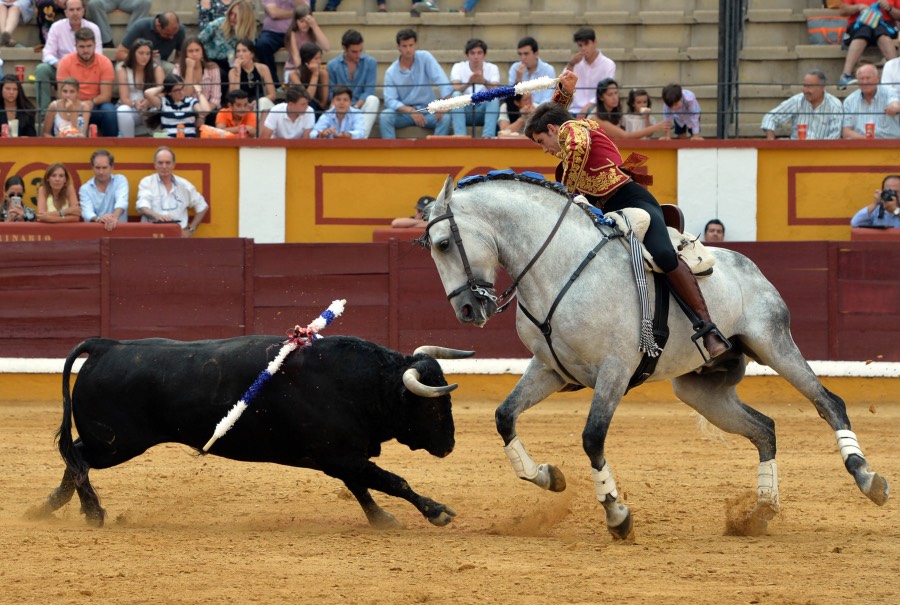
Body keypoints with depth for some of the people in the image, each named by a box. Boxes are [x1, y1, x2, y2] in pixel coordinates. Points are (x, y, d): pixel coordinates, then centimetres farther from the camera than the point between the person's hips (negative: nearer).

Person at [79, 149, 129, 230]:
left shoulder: (120, 180, 5)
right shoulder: (85, 189, 7)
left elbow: (121, 201, -15)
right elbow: (87, 213, -10)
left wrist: (114, 217, -37)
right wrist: (98, 219, -35)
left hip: (119, 228, 0)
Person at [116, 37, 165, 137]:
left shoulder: (156, 70, 6)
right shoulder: (123, 70, 2)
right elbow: (124, 99, -6)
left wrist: (148, 102, -29)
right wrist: (135, 104, -31)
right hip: (131, 109, -1)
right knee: (123, 111, -37)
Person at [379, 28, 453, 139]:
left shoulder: (425, 58, -3)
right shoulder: (391, 72, -3)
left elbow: (440, 79, -13)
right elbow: (390, 100, -11)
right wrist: (410, 111, -29)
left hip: (427, 110, 0)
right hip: (404, 112, 0)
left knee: (445, 118, -29)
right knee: (385, 116, -29)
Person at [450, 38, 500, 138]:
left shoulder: (492, 68, 0)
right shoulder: (458, 67, -1)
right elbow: (456, 89, -20)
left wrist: (484, 82, -40)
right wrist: (469, 83, -41)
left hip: (484, 111, 0)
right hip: (464, 112, 0)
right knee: (456, 95, -29)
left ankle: (488, 136, -40)